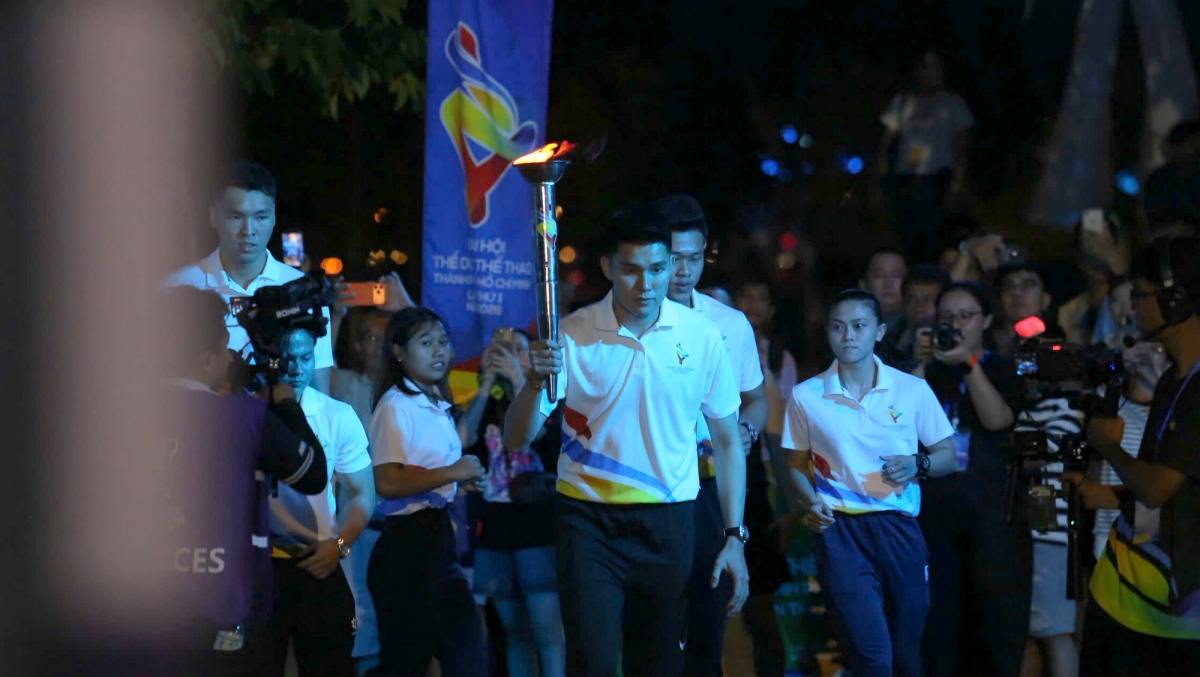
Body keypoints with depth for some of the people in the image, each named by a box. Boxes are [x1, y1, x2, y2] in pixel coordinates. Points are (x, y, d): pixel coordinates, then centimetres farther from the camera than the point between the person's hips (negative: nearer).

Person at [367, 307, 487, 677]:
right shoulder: (396, 406, -13)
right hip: (407, 540, -9)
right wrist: (453, 472, -22)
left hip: (437, 536, 9)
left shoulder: (438, 406, 16)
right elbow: (387, 483, -24)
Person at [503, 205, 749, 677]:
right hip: (589, 523, -2)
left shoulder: (700, 336, -1)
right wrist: (536, 381, -28)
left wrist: (734, 537, 2)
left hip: (669, 525, 2)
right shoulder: (571, 337, -5)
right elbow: (516, 439, -8)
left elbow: (726, 440, 7)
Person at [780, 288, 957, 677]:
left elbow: (948, 456, 10)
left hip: (898, 527, 1)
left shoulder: (912, 390, 4)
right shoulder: (806, 396, 4)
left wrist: (918, 464, -10)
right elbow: (797, 465, 12)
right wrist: (811, 503, -8)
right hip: (840, 530, -1)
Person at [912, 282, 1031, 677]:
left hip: (991, 513, -1)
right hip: (933, 509, 1)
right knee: (938, 618, -1)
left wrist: (969, 363, -18)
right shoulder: (928, 371, 13)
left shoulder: (1003, 370, 9)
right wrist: (922, 364, -12)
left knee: (997, 615, -3)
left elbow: (998, 419, -10)